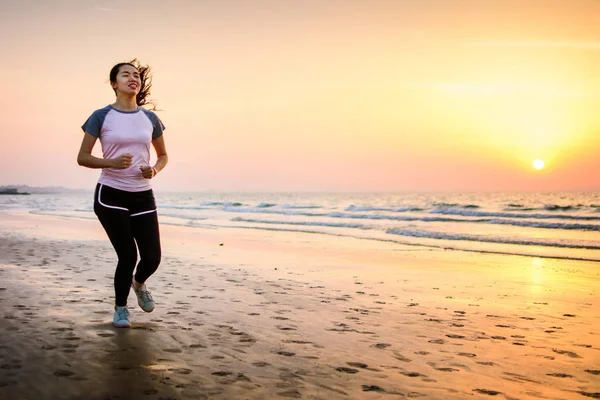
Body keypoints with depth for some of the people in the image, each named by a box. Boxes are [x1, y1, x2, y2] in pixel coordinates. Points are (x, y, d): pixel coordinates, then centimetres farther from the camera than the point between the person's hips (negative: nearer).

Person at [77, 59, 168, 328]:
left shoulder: (150, 118, 7)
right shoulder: (101, 117, -2)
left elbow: (163, 155, 17)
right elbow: (82, 157, -2)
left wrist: (154, 169, -6)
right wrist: (112, 162, -19)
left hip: (143, 196, 3)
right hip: (111, 195, -3)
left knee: (152, 257, -3)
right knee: (128, 254, -8)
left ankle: (139, 284, 34)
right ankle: (120, 308, 19)